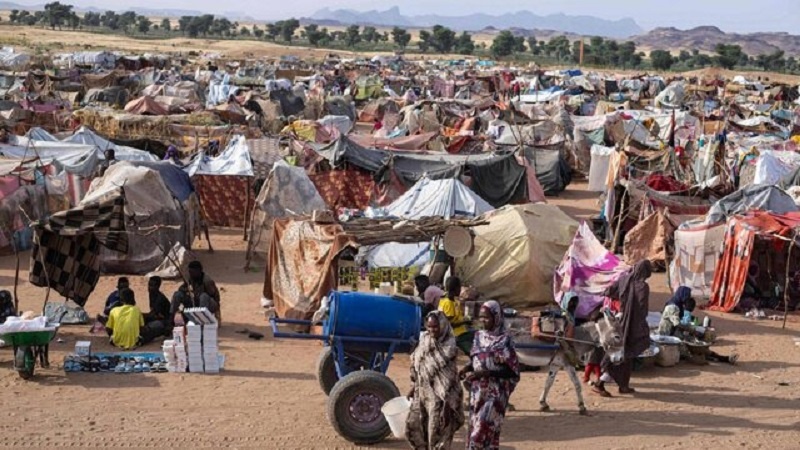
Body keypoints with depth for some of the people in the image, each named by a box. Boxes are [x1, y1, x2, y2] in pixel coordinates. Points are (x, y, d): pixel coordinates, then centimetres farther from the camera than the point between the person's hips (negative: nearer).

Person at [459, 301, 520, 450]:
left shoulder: (504, 340, -11)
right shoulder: (479, 336, 7)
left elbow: (511, 370, -13)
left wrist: (485, 373, -21)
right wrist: (467, 368, -5)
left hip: (495, 393, -6)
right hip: (477, 391, 6)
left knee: (483, 429, -12)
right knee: (475, 428, 8)